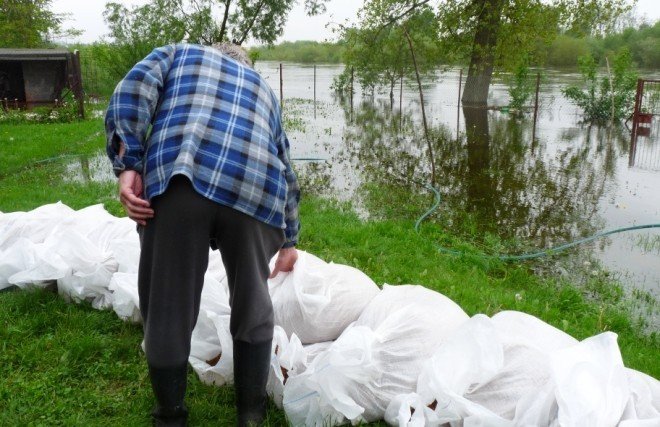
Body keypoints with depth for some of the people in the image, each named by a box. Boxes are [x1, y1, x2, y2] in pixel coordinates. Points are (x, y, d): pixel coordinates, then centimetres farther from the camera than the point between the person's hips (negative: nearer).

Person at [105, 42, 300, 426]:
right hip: (255, 190, 3)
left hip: (179, 179, -2)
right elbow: (286, 172, 42)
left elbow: (132, 91, 9)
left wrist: (128, 166, 0)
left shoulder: (180, 54, 32)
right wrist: (288, 240, 51)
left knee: (168, 308, 12)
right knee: (252, 306, 21)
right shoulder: (263, 88, 39)